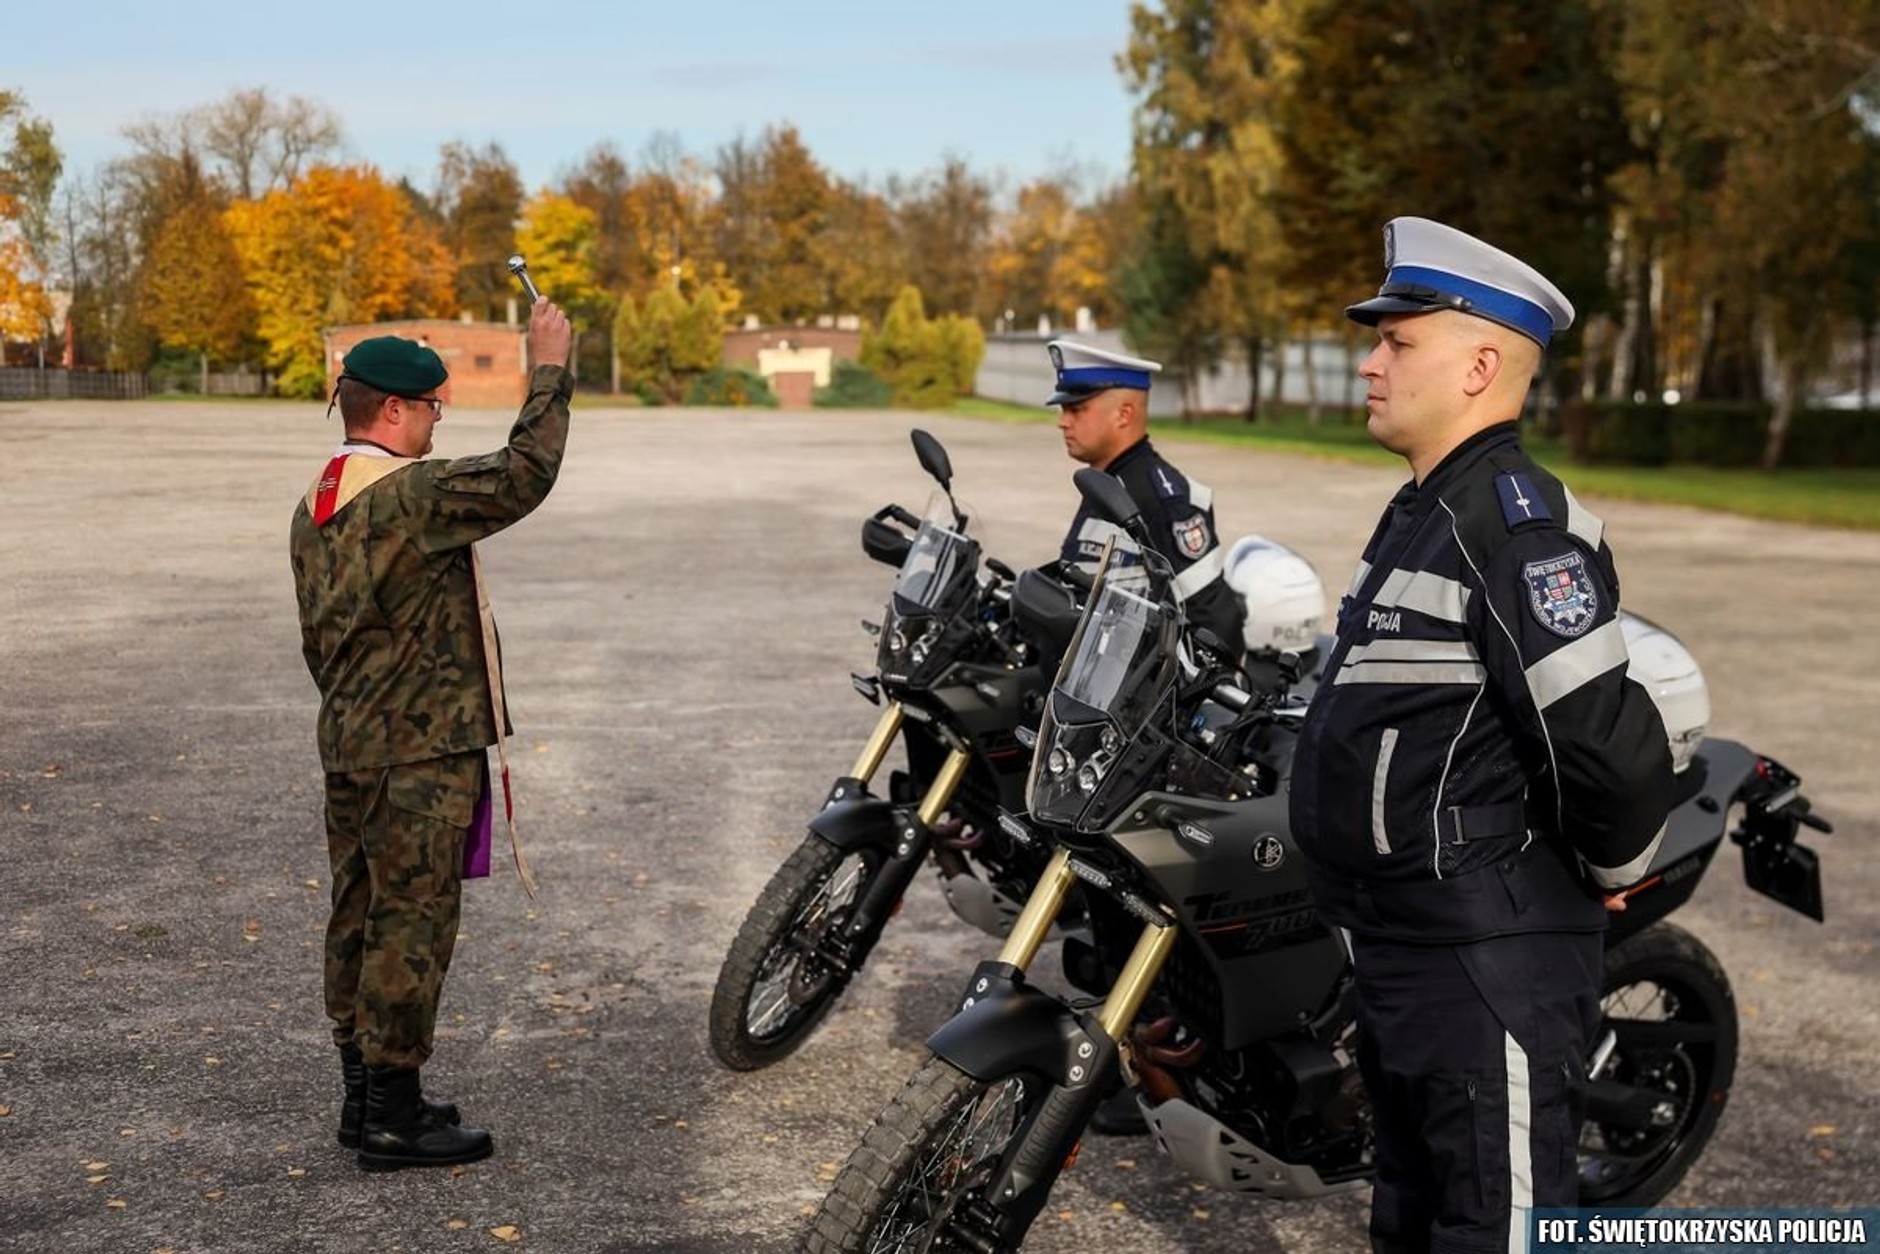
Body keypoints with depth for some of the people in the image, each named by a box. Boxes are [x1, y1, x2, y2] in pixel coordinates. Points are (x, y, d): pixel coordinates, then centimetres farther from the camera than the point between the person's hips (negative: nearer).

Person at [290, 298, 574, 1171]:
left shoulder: (313, 508, 12)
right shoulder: (411, 493, -18)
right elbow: (524, 473, -25)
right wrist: (549, 367, -16)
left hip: (349, 746, 10)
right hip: (422, 753, -10)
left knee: (360, 917, 14)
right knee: (412, 924, -3)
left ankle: (364, 1095, 24)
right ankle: (390, 1115, 3)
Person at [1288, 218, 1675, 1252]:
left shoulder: (1516, 520, -20)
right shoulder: (1422, 510, 13)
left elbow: (1608, 744, -26)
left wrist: (1611, 871, -11)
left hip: (1487, 967, -10)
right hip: (1400, 950, 10)